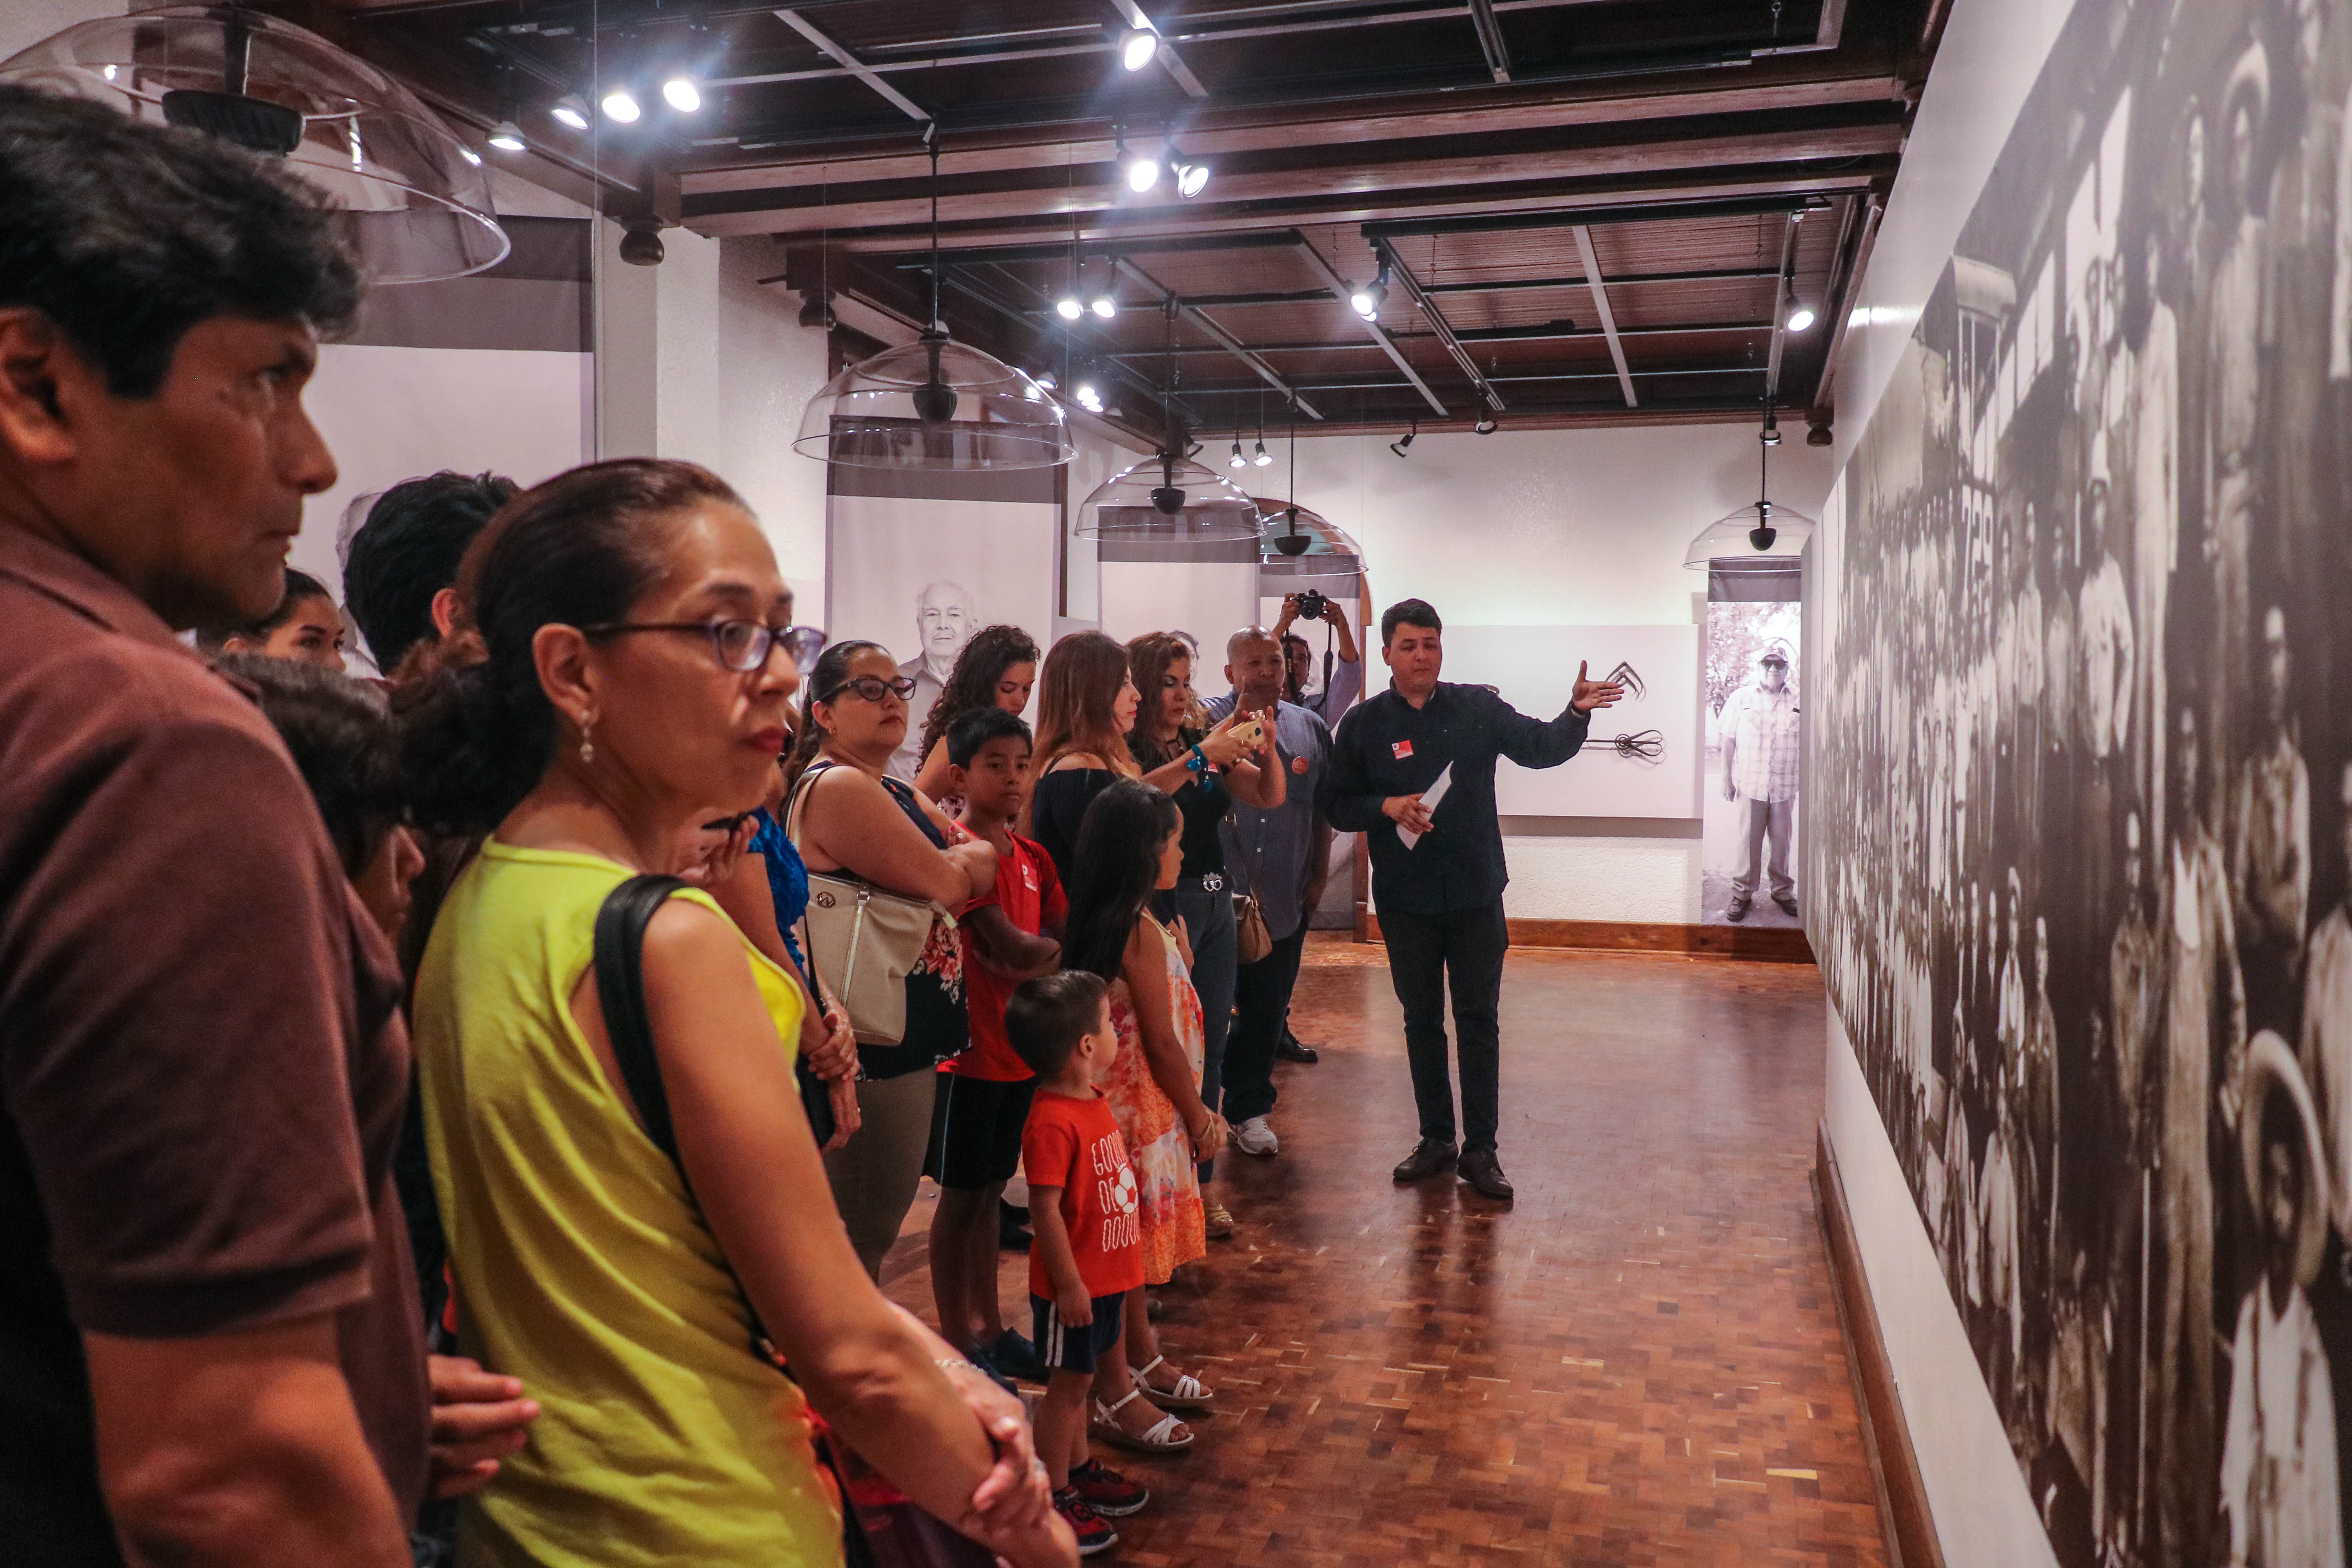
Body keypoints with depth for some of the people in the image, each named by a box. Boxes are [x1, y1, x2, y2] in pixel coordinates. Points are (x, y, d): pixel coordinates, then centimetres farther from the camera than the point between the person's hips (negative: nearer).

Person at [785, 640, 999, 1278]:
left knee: (879, 1222, 19)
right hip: (876, 1045, -10)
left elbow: (985, 873, 11)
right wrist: (971, 856, 0)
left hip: (914, 1037, 10)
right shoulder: (836, 787, -16)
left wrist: (951, 862, -9)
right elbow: (945, 884, -20)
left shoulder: (896, 793, 16)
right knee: (858, 1246, 1)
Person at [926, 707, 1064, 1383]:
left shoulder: (1031, 856, 10)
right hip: (971, 1048, -7)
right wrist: (1050, 949, -7)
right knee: (961, 1195, 4)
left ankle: (990, 1329, 30)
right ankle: (956, 1346, 17)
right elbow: (1010, 946, -22)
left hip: (1021, 1049, 7)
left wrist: (1031, 954, -13)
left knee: (989, 1189, 18)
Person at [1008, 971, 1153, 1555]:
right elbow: (1045, 1208, -26)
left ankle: (1079, 1468, 39)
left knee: (1081, 1378, 23)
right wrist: (1068, 1284, -21)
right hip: (1075, 1283, -9)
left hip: (1105, 1274, 9)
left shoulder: (1093, 1100, 4)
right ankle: (1056, 1498, 19)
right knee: (1068, 1385, 5)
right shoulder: (1052, 1123, -28)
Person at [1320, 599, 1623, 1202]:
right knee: (1422, 1021, 12)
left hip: (1476, 894, 0)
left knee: (1479, 1020, 5)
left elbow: (1541, 747, -4)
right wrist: (1387, 807, -16)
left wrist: (1576, 713, -23)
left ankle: (1480, 1148, 15)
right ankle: (1436, 1139, 26)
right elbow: (1334, 804, 2)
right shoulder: (1364, 723, -1)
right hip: (1405, 899, 0)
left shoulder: (1478, 708, 0)